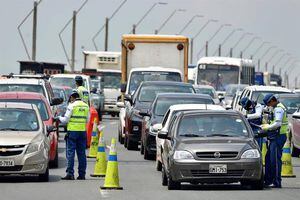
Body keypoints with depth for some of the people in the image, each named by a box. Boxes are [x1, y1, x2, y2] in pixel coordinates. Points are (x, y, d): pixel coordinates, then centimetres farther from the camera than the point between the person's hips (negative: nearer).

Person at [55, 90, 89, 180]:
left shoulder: (72, 105, -7)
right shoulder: (86, 106, 10)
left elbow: (65, 120, -6)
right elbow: (87, 120, 14)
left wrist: (58, 118, 12)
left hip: (72, 130, -5)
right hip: (83, 131, 5)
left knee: (70, 153, -3)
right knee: (81, 153, 8)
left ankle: (70, 173, -8)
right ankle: (82, 174, 8)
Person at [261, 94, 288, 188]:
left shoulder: (278, 109, -15)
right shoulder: (276, 108, 18)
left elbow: (278, 123, -25)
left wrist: (268, 127, -13)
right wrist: (267, 126, 13)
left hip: (278, 137, -11)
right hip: (275, 137, 11)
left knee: (275, 159, -9)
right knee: (268, 158, 14)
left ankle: (277, 183, -7)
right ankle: (268, 180, 20)